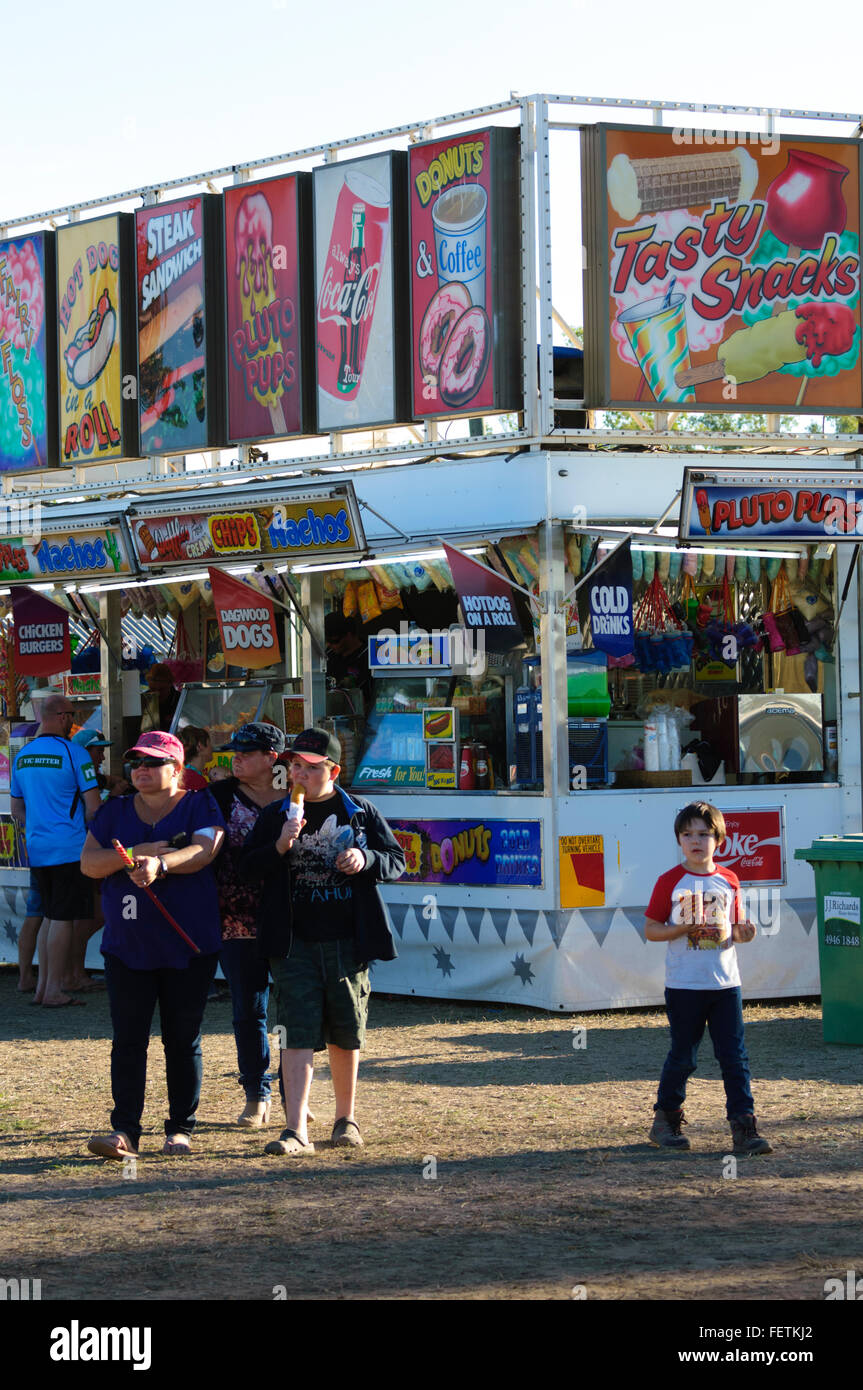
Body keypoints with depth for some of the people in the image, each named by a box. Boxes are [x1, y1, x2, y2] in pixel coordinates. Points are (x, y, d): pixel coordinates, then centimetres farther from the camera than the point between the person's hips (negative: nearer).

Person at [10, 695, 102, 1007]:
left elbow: (16, 809, 18)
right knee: (64, 918, -3)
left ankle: (43, 985, 15)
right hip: (70, 848, -7)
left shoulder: (22, 756, 11)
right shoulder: (74, 753, -10)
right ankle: (54, 990, -2)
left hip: (37, 850, 7)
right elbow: (93, 807, -12)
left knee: (51, 916, 15)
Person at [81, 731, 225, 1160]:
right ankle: (124, 1130, -4)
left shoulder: (200, 807, 2)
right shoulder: (115, 811, 13)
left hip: (189, 949, -3)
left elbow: (204, 850, -17)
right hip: (127, 948, 3)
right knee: (128, 1040, -3)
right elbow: (89, 863, 3)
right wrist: (131, 856, -15)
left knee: (183, 1040, 4)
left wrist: (160, 863, -35)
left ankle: (181, 1129, 12)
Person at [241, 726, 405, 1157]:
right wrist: (280, 846, -15)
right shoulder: (274, 816, 6)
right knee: (298, 1033, -9)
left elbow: (397, 860, 8)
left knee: (346, 1035, 11)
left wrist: (366, 859, -13)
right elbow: (248, 869, 3)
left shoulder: (361, 813, 5)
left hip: (348, 942, 1)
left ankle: (345, 1118, 27)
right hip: (294, 943, -1)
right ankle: (296, 1129, -13)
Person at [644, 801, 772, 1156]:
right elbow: (650, 929, -2)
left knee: (734, 1057, -1)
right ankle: (665, 1121, 22)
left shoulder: (729, 881, 7)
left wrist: (743, 933, -8)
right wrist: (683, 929, -18)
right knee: (683, 1057, 5)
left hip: (725, 983, 3)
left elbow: (734, 928, 15)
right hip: (684, 985, -3)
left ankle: (743, 1127, 0)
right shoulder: (670, 882, -3)